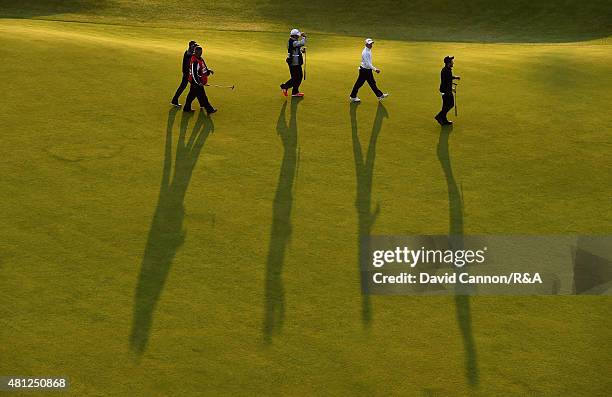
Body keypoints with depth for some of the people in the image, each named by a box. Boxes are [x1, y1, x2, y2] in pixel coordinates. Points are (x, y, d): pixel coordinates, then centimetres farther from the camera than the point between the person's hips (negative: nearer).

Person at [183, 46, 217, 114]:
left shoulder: (200, 59, 8)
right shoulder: (194, 62, -22)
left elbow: (204, 67, 24)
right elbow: (194, 73, -24)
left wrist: (208, 70, 7)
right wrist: (198, 83, -25)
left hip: (199, 81, 10)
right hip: (196, 82, -10)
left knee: (192, 95, 17)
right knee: (202, 96, -3)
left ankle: (187, 108, 27)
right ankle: (209, 109, 2)